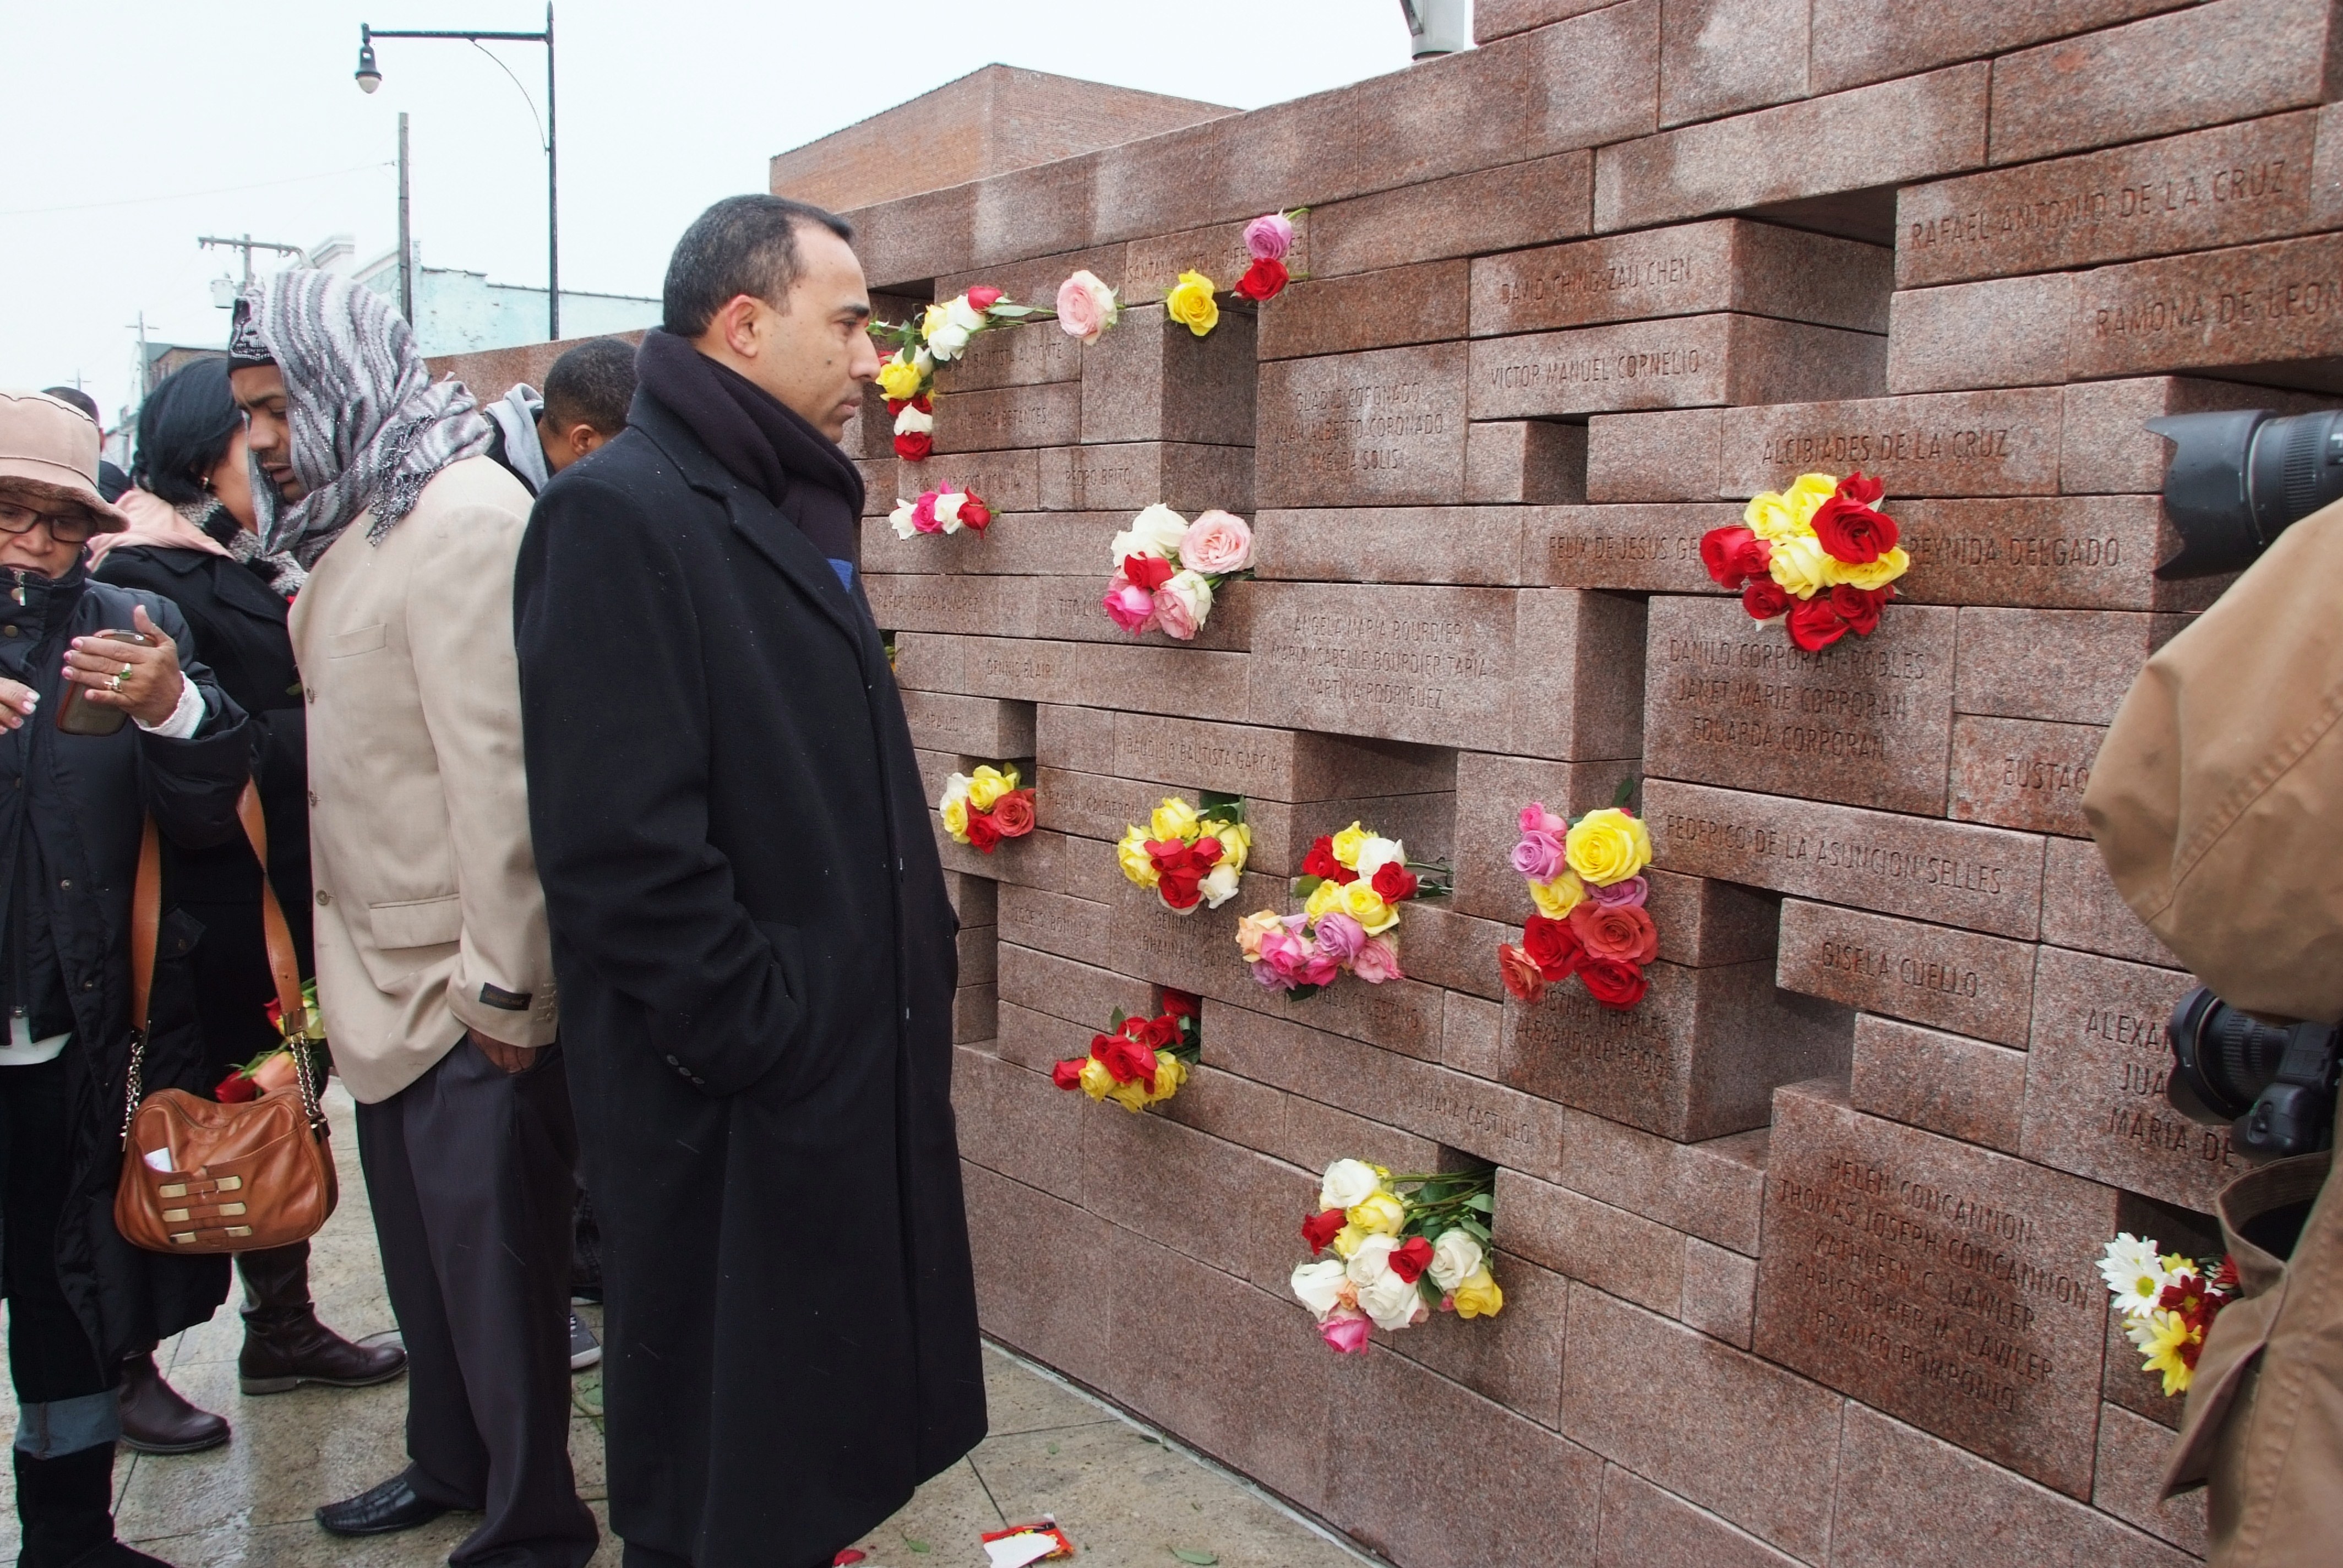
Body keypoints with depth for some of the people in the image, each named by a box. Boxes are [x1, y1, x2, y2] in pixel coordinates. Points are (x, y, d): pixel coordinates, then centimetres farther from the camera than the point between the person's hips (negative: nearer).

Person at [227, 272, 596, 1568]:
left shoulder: (465, 516, -17)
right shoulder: (355, 524, 12)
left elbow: (500, 766, -22)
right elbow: (355, 744, 14)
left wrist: (509, 985, -21)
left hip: (467, 984, -9)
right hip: (382, 972, 9)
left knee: (492, 1250, 5)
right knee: (419, 1235, 21)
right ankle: (449, 1463, 40)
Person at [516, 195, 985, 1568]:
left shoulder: (791, 514, 14)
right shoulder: (619, 514, -16)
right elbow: (624, 848, -24)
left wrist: (924, 971, 13)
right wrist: (764, 1039, -19)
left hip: (862, 1071, 9)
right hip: (734, 1112, -9)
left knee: (834, 1436, 22)